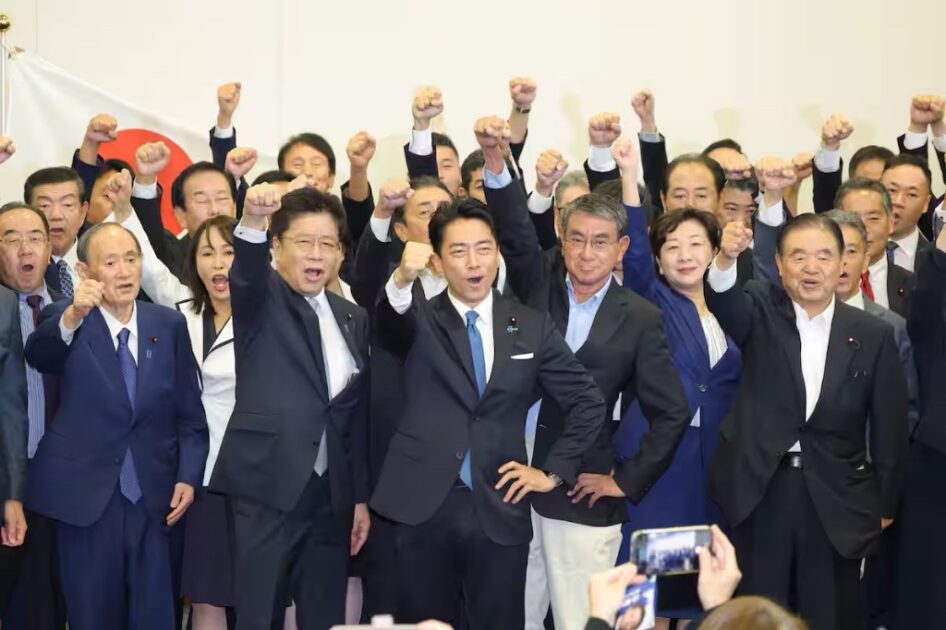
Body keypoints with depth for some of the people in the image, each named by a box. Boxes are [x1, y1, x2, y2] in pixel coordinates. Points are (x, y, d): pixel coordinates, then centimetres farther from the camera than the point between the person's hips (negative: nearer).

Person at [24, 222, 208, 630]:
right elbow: (38, 356, -27)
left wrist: (188, 476, 0)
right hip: (85, 496, -2)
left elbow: (189, 410, 10)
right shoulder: (62, 320, -3)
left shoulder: (169, 324, 6)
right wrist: (72, 316, -46)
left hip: (154, 496, 2)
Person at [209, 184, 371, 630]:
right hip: (268, 489, -5)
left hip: (331, 496, 5)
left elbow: (359, 415, 14)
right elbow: (246, 271, -25)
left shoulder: (353, 318, 13)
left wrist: (361, 496, 11)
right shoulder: (260, 300, 0)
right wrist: (253, 221, -46)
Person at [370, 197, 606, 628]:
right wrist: (402, 280, -42)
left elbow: (588, 403, 12)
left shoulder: (532, 327, 7)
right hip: (423, 508, -1)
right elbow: (389, 327, -22)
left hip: (500, 511, 1)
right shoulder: (419, 321, 3)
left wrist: (553, 473, 4)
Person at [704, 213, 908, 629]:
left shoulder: (873, 334, 1)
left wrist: (884, 504, 6)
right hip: (761, 492, 0)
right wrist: (726, 258, -45)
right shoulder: (760, 314, 0)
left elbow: (888, 428, 4)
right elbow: (723, 300, -24)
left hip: (837, 501, 1)